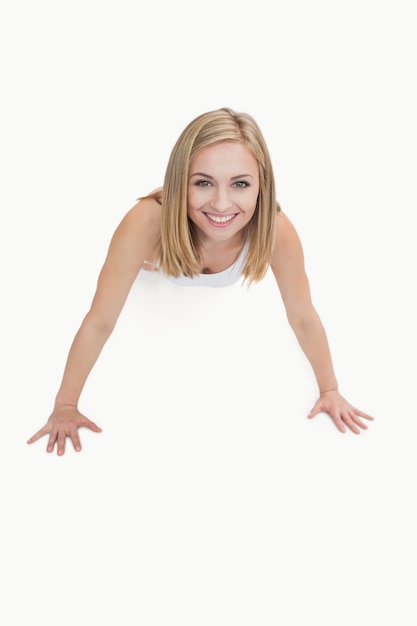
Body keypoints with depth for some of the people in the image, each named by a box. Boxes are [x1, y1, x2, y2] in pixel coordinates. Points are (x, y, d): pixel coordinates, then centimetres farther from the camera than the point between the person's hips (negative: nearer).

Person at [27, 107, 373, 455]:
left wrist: (330, 390, -18)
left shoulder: (276, 230, -45)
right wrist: (66, 405, -32)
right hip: (160, 265, -2)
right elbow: (100, 322, -40)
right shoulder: (147, 221, -50)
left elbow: (304, 318, -29)